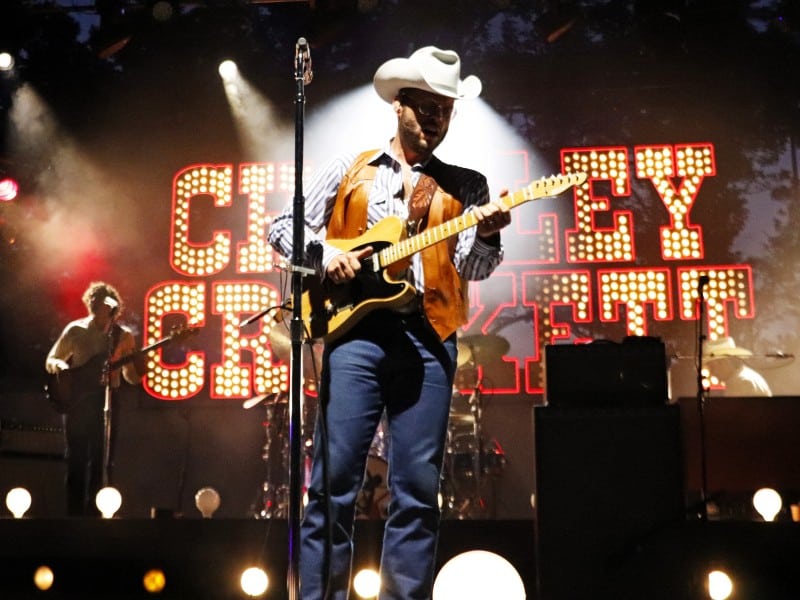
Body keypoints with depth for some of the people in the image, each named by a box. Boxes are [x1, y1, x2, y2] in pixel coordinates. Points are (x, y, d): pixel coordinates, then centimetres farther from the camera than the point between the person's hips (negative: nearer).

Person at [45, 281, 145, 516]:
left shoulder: (123, 336, 4)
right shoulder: (74, 330, 4)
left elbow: (131, 377, 6)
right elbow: (50, 361, 11)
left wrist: (138, 368, -17)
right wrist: (60, 366, -12)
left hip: (106, 400, 0)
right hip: (76, 400, 0)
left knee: (100, 459, -1)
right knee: (76, 459, 1)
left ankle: (94, 512, 6)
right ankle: (74, 512, 8)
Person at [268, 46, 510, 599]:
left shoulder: (466, 185, 14)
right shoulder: (348, 170, 14)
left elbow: (474, 267, 1)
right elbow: (283, 227, 14)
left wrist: (487, 234, -21)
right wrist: (323, 252, -5)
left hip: (429, 338, 1)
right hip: (356, 329, -1)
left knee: (418, 490, 2)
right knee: (334, 481, -3)